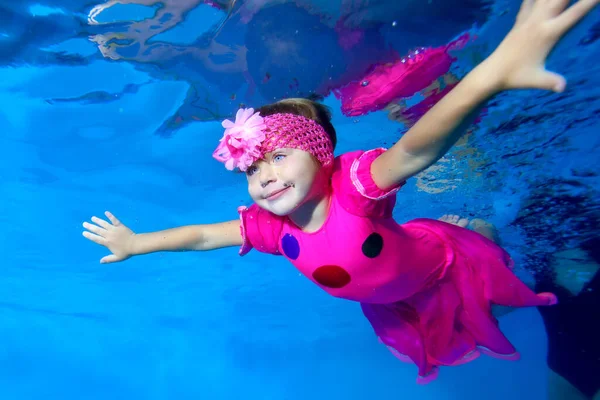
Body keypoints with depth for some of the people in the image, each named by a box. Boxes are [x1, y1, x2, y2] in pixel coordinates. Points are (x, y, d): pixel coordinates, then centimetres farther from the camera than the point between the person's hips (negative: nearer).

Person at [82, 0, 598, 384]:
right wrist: (135, 243, -3)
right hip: (389, 305, 5)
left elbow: (413, 151, -63)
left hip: (441, 268, -5)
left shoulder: (354, 184, -44)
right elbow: (204, 235, -15)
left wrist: (492, 72, -82)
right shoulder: (272, 227, -25)